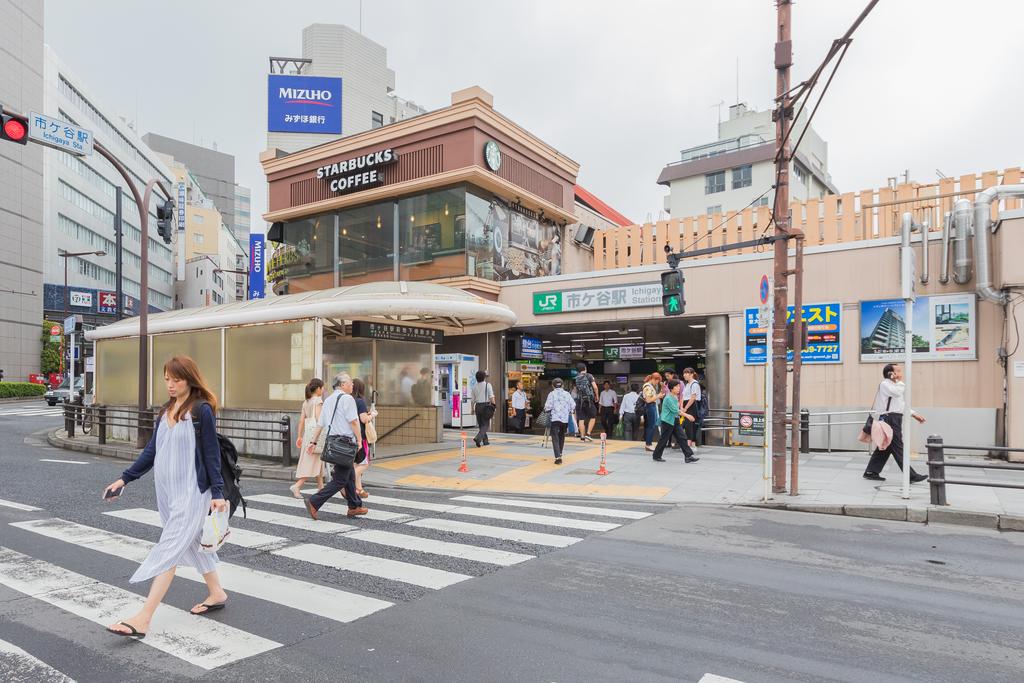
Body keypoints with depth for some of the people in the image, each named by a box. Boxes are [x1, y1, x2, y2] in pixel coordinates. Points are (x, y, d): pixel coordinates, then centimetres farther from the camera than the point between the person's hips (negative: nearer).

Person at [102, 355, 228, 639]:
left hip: (191, 491, -8)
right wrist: (124, 479, 9)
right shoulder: (166, 410, 10)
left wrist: (217, 493, -12)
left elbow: (211, 453, -11)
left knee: (169, 550, -7)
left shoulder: (202, 410, -11)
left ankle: (143, 619, -6)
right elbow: (152, 450, 14)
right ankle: (216, 594, 31)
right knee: (192, 543, 16)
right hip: (166, 490, 8)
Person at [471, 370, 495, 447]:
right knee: (485, 425, -1)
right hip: (485, 405, -5)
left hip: (477, 406, 5)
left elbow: (473, 399, 10)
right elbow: (491, 397, -11)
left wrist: (473, 408, 18)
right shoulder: (487, 385, -5)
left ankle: (485, 441, 20)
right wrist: (493, 407, -8)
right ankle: (478, 438, -22)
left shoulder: (474, 386, 8)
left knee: (480, 425, 15)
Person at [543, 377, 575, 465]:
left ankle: (558, 457, -18)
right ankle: (559, 454, 35)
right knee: (561, 437, 22)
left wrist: (546, 409, 11)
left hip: (555, 419, -4)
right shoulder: (567, 394, 6)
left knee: (555, 438, -5)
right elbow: (573, 405, 4)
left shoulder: (552, 394, -5)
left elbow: (548, 407, -10)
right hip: (565, 419, 4)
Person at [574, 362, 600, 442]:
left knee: (581, 419, 5)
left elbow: (576, 390, 13)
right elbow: (595, 387, -8)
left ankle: (582, 436, 5)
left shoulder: (576, 378, 10)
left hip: (579, 400, 3)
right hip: (589, 400, -3)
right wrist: (597, 396, 4)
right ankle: (588, 433, -3)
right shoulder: (589, 376, -1)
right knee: (593, 417, 9)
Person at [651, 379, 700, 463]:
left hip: (675, 421, 8)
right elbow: (675, 410, -24)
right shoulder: (668, 398, -18)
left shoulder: (675, 397, 10)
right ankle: (656, 456, 16)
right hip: (667, 421, -8)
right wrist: (686, 415, -23)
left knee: (682, 438, 1)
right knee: (664, 440, 2)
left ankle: (689, 456, 0)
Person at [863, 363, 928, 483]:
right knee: (898, 449, -6)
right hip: (889, 419, -10)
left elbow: (901, 404, 26)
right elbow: (898, 392, -27)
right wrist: (900, 381, -9)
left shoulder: (895, 386, 22)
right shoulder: (885, 384, -9)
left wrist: (914, 414, 18)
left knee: (885, 447, 11)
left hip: (895, 419, 10)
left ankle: (871, 472, 15)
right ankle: (912, 476, -5)